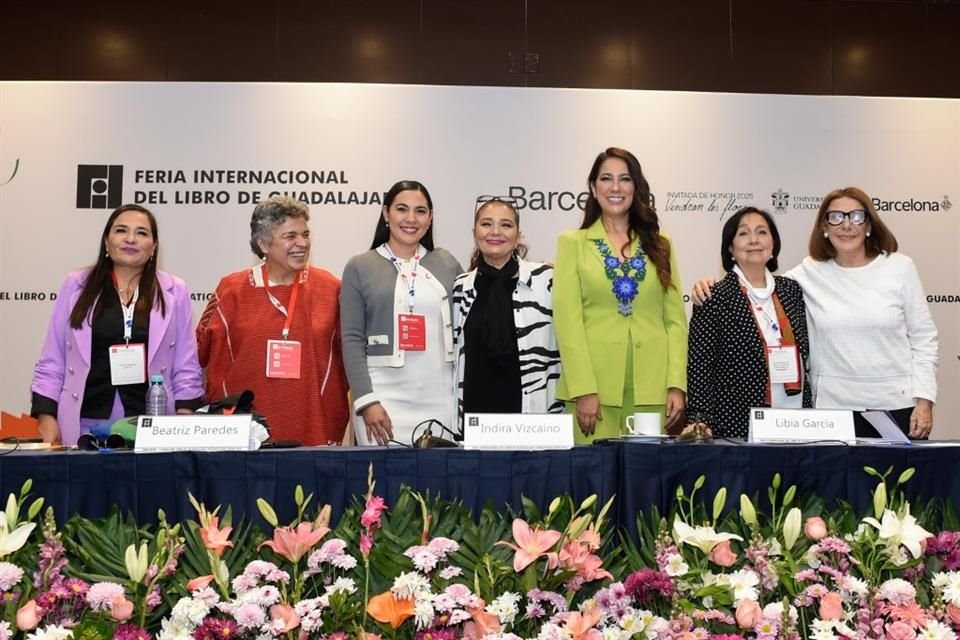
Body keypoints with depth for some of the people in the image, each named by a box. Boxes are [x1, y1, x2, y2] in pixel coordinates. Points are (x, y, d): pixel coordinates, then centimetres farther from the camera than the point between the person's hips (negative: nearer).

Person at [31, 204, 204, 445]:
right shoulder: (76, 286, 7)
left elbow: (186, 370, 5)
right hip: (86, 425, 0)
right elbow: (51, 363, 8)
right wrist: (47, 418, -1)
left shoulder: (174, 292, 6)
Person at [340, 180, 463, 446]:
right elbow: (352, 340, -1)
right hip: (383, 401, -2)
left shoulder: (447, 264, 10)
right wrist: (366, 401, -10)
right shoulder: (360, 267, 3)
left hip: (441, 401, 2)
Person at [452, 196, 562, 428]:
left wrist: (555, 414, -4)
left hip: (530, 413, -2)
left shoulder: (545, 280, -2)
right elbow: (453, 356, 13)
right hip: (474, 413, 3)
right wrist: (451, 416, 8)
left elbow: (562, 352, -1)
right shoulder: (460, 288, 8)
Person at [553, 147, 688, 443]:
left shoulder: (660, 245, 13)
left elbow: (675, 319, 8)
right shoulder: (573, 243, 6)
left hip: (651, 388, 2)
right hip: (594, 387, -2)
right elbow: (568, 320, -3)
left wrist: (676, 385, -2)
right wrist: (583, 390, -12)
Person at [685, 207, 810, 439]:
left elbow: (803, 359, 16)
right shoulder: (714, 298, -5)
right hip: (739, 428, -4)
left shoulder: (791, 290, 10)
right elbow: (699, 368, -8)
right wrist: (700, 420, -18)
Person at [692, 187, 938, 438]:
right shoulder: (809, 273, 1)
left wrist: (924, 401, -3)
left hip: (897, 405, 0)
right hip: (833, 407, 0)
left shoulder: (899, 267, 0)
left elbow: (923, 338, 2)